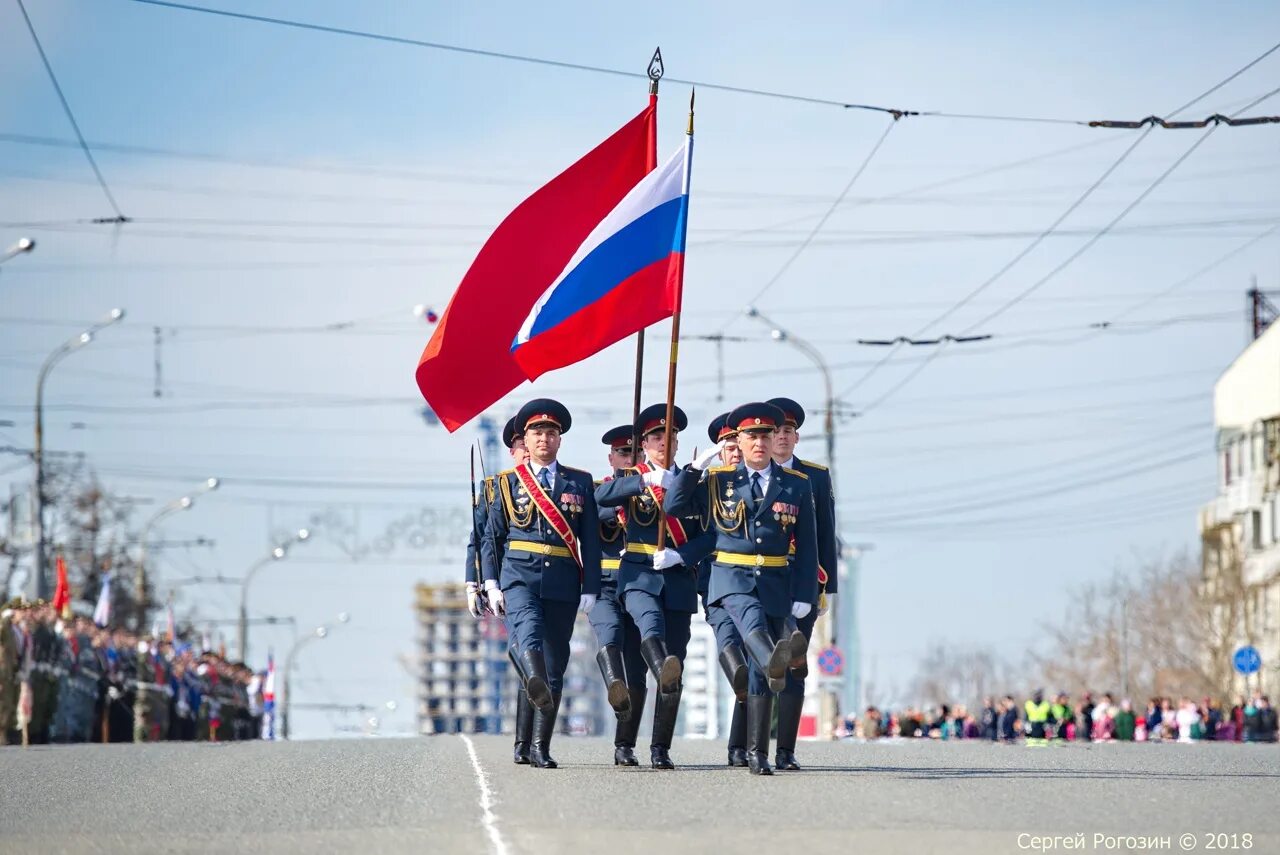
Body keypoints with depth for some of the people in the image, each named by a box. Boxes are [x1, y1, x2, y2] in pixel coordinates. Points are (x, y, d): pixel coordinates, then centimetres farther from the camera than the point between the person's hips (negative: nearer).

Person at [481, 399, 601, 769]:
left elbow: (590, 541, 9)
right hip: (520, 575, -2)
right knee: (528, 629, -32)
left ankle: (540, 746, 8)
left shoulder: (580, 483, 13)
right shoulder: (508, 482, 12)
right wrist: (491, 584, -1)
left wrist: (589, 589, 2)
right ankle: (536, 684, -61)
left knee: (555, 663, 3)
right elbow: (492, 537, 10)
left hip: (563, 582, 2)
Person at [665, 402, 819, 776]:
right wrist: (695, 467, -8)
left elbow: (806, 546, 7)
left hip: (776, 582, 2)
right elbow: (674, 506, 0)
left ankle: (757, 752, 9)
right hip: (732, 576, -2)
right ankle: (774, 662, -68)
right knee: (751, 615, -38)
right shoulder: (718, 480, 6)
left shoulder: (797, 485, 7)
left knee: (758, 673, 4)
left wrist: (804, 595, 0)